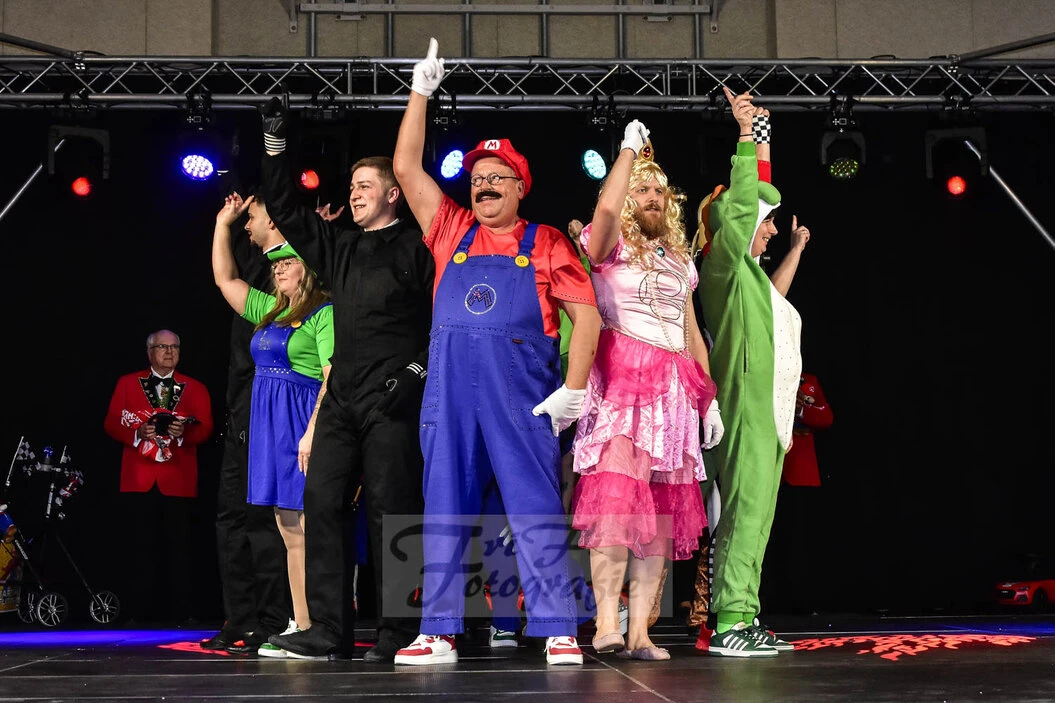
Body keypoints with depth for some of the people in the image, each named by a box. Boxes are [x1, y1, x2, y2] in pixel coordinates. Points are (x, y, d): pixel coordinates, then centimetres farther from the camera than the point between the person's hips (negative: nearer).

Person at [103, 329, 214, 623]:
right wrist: (138, 432, -13)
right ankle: (141, 613, 4)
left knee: (179, 548, -3)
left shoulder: (195, 389, 14)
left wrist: (183, 431, -19)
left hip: (179, 481, 0)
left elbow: (205, 428, 3)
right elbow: (111, 423, 6)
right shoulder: (127, 384, 14)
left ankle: (182, 613, 1)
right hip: (139, 480, 0)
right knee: (141, 549, -1)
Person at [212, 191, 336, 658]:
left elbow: (333, 377, -14)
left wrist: (313, 431, -22)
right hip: (270, 425, 8)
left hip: (303, 422, -8)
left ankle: (317, 631, -9)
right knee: (290, 531, 8)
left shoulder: (324, 314, -6)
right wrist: (223, 224, 19)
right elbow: (225, 279, 24)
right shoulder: (270, 311, 18)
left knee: (311, 529, -9)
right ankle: (301, 627, 11)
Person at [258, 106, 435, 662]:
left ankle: (398, 634, -3)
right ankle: (329, 630, 0)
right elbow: (284, 211, 23)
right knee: (322, 502, -1)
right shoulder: (340, 247, 19)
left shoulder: (416, 248, 1)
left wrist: (417, 371, -12)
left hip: (392, 399, -6)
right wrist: (275, 144, 15)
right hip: (342, 397, 6)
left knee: (391, 510, -7)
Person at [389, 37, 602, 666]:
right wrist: (421, 92, 8)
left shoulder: (545, 244, 7)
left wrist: (574, 389, -7)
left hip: (523, 395, -3)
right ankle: (440, 633, 9)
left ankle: (558, 632, -3)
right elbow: (407, 168, 12)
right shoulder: (452, 232, 15)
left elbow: (587, 313, 3)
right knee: (445, 514, 4)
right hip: (450, 392, 3)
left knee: (536, 513, -4)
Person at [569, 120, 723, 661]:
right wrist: (630, 148, -7)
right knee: (615, 496, -19)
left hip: (673, 388, 6)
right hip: (622, 379, -5)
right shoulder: (610, 248, 6)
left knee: (662, 507, -2)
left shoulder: (680, 261, 23)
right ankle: (606, 623, -22)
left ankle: (640, 631, -4)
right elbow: (606, 208, -17)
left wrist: (709, 398, 17)